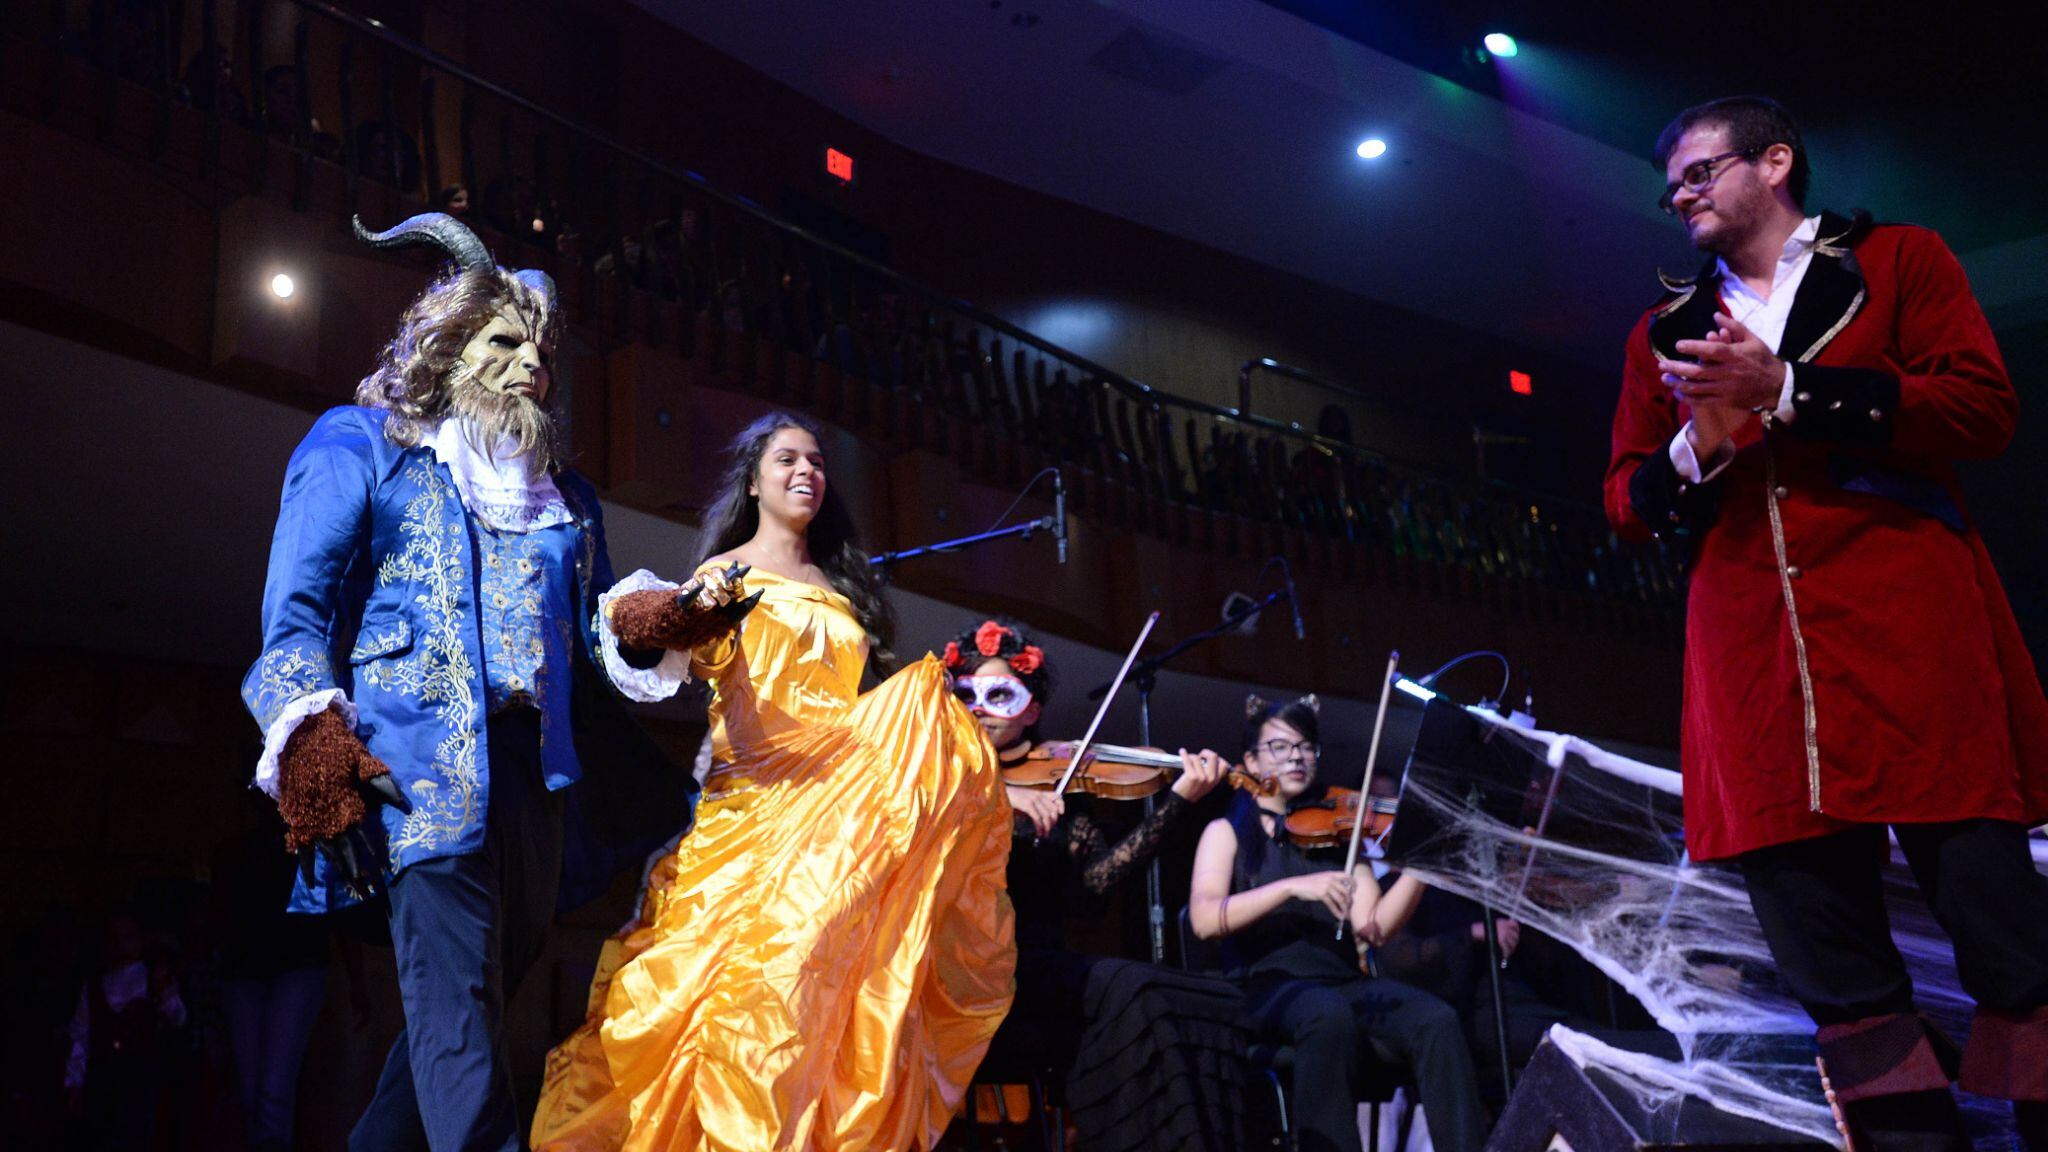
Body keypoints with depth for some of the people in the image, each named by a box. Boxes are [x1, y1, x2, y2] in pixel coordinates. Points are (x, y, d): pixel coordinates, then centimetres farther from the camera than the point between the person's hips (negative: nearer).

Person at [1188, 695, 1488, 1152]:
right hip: (1270, 986, -3)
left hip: (1346, 981, 4)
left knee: (1436, 1019, -26)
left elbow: (1374, 929, 3)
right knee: (1331, 1015, -38)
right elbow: (1204, 919, -9)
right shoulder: (1228, 831, 11)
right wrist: (1293, 886, -20)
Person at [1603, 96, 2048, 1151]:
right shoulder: (1664, 333, 22)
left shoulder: (1897, 261, 13)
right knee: (1836, 981, 1)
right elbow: (1628, 503, 19)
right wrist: (1698, 448, -2)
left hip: (1911, 634, -3)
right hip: (1751, 659, 3)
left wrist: (1787, 391, -9)